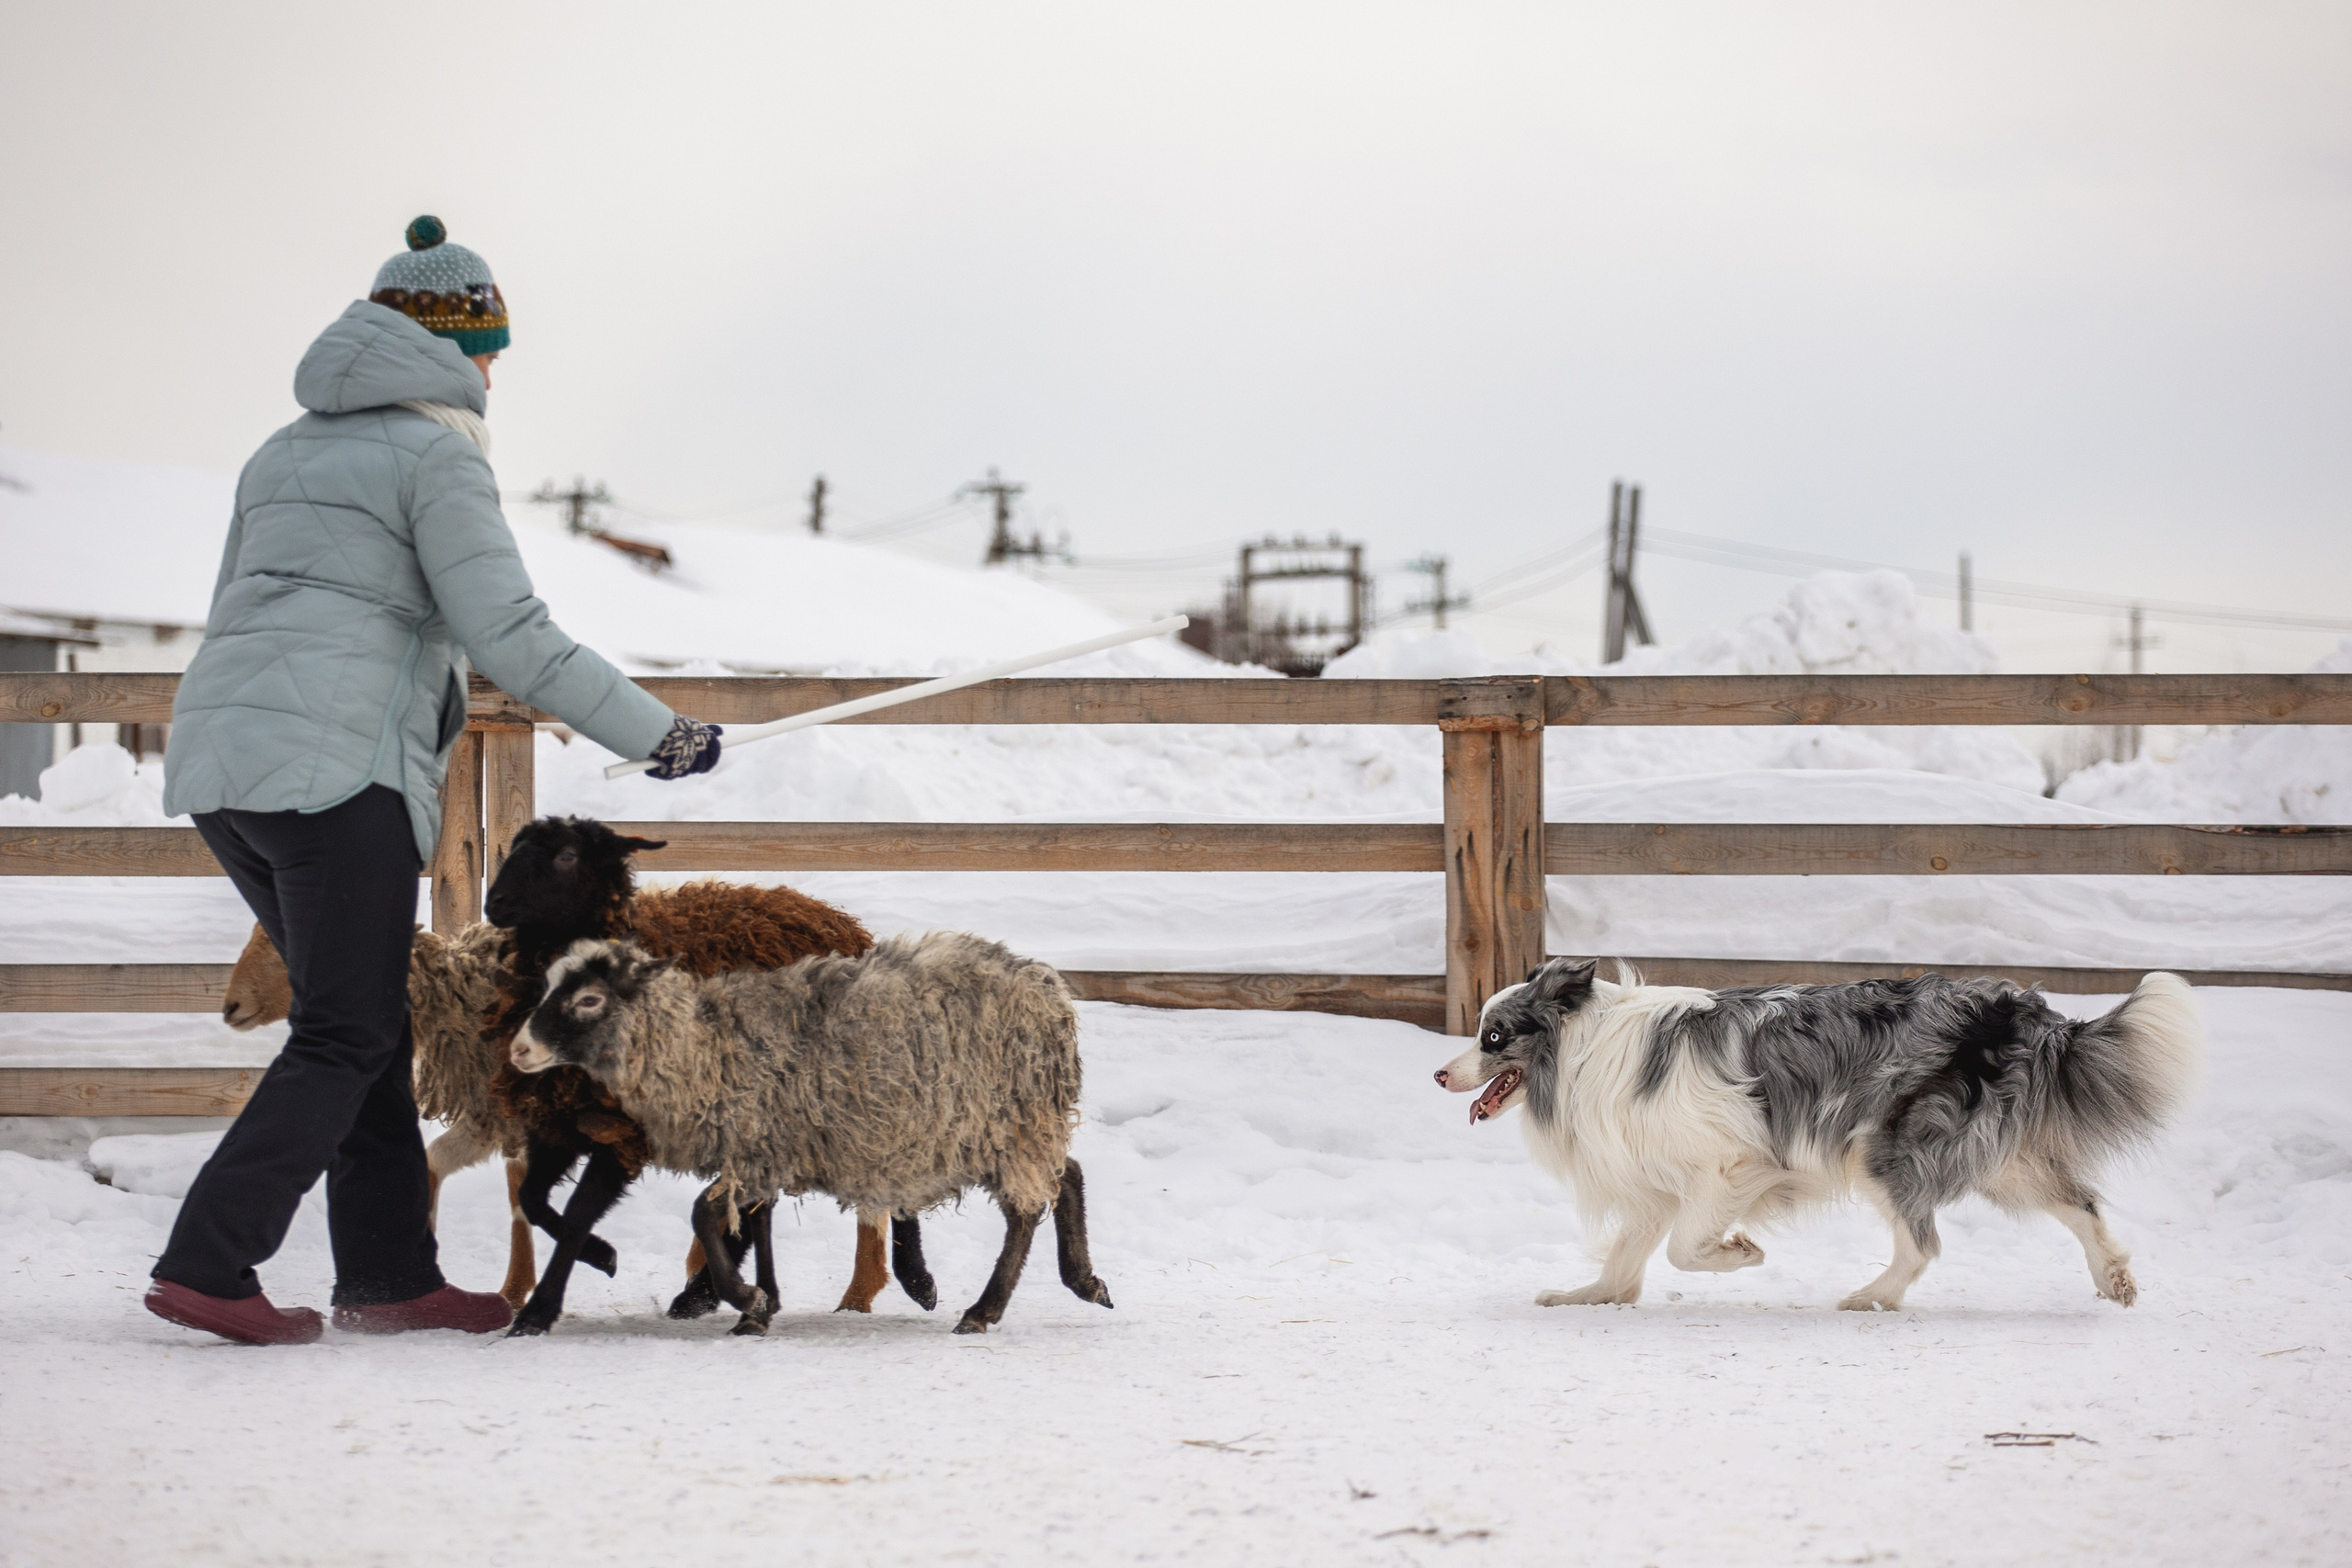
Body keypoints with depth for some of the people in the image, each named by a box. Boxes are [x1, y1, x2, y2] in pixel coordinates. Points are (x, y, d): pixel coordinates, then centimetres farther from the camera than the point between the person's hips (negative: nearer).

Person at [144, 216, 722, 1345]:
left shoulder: (288, 450, 22)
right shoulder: (436, 452, -2)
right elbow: (509, 634, -9)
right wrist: (658, 735, -3)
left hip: (215, 758, 8)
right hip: (336, 769, -8)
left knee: (359, 1019, 13)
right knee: (348, 1036, -4)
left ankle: (389, 1275, 12)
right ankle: (206, 1265, -12)